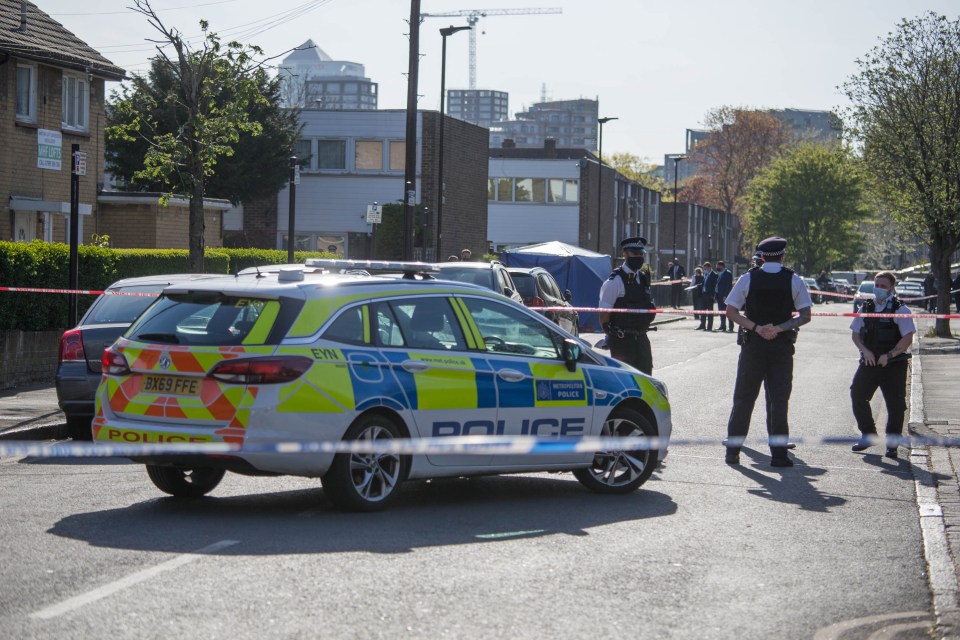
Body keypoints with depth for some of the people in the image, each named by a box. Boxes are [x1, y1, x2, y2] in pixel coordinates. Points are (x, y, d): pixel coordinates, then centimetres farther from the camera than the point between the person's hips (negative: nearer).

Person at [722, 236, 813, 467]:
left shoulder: (748, 278, -1)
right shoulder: (794, 281, -1)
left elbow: (731, 312, -5)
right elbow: (805, 315, -6)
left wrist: (756, 327, -10)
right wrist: (779, 328, -11)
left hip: (753, 344, 0)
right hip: (782, 346, 0)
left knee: (743, 398, 8)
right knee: (778, 400, 5)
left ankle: (732, 450, 8)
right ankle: (778, 454, 4)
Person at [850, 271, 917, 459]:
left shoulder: (900, 310, -7)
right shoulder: (866, 308, 8)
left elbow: (907, 338, -12)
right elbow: (855, 333, 10)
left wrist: (890, 355, -19)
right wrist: (865, 350, -8)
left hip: (893, 365, -4)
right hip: (869, 362, 5)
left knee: (895, 405, -2)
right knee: (857, 396, 1)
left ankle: (892, 445, 8)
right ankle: (867, 435, 18)